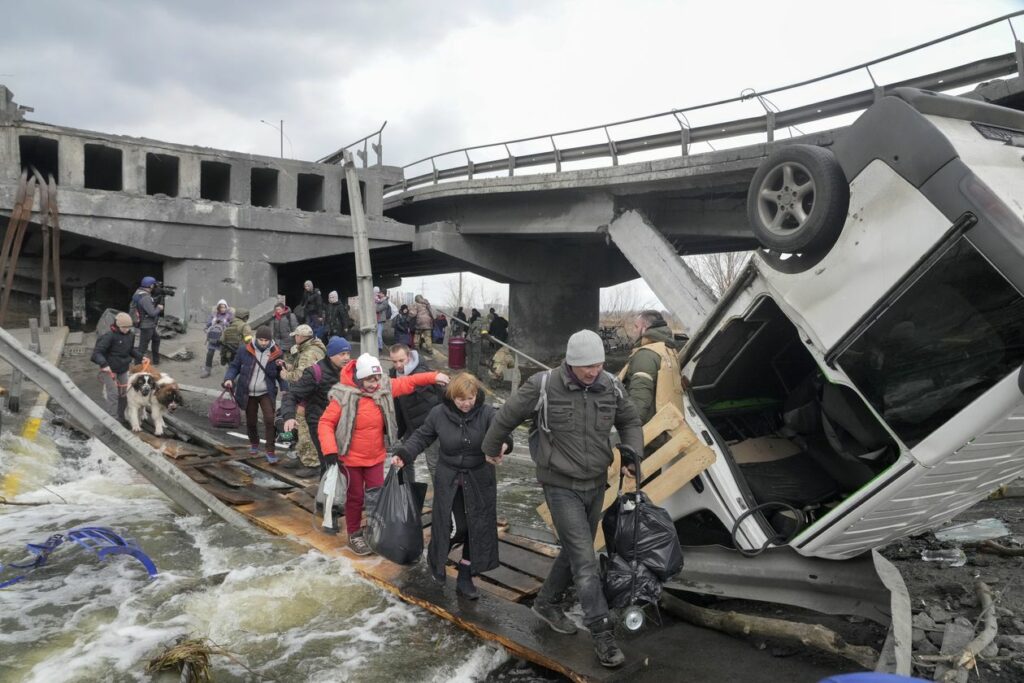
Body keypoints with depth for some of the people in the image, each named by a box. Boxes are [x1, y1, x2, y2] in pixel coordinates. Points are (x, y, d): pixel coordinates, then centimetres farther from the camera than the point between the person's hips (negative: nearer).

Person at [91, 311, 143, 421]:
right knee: (112, 394, -9)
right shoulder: (109, 336, -22)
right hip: (109, 369, -7)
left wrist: (140, 357, 5)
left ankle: (120, 417, 28)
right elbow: (97, 352, -24)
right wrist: (104, 364, -38)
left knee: (124, 393, 13)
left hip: (123, 369, 7)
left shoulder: (131, 334, -2)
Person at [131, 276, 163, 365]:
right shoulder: (145, 297, -26)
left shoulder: (138, 292, 3)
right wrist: (159, 308, -9)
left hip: (149, 325, 11)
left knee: (156, 338, 26)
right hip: (146, 325, -11)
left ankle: (155, 360, 37)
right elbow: (152, 313, -25)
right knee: (143, 346, -1)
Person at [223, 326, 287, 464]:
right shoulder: (245, 350, -8)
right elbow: (234, 366, 3)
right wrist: (229, 378, -14)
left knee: (270, 419, -15)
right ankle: (254, 443, 42)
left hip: (266, 393, -1)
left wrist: (285, 389, -11)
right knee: (250, 421, 14)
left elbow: (280, 375, -1)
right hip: (248, 393, 1)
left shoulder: (276, 353, -8)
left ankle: (270, 450, -4)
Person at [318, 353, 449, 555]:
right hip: (352, 458, -4)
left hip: (376, 457, 4)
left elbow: (408, 382, 4)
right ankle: (354, 535, 29)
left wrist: (434, 377, -6)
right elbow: (326, 423, -16)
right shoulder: (344, 396, -20)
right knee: (355, 497, 10)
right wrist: (329, 450, -25)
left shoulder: (384, 388, -7)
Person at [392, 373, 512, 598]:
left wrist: (502, 446, -51)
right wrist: (403, 454, -12)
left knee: (477, 529, 6)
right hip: (449, 480, -1)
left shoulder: (486, 413, -12)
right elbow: (421, 437, 4)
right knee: (454, 527, -2)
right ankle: (435, 560, 32)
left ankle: (465, 579, 24)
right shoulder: (439, 414, -8)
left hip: (479, 481, 1)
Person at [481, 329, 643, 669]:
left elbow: (630, 422, 12)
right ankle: (602, 633, 3)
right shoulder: (543, 386, -19)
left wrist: (631, 456, -6)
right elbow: (506, 417, -4)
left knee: (575, 551, 17)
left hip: (596, 485, 5)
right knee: (584, 559, -7)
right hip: (561, 487, -5)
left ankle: (545, 603, 39)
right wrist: (490, 449, 12)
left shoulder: (612, 387, -7)